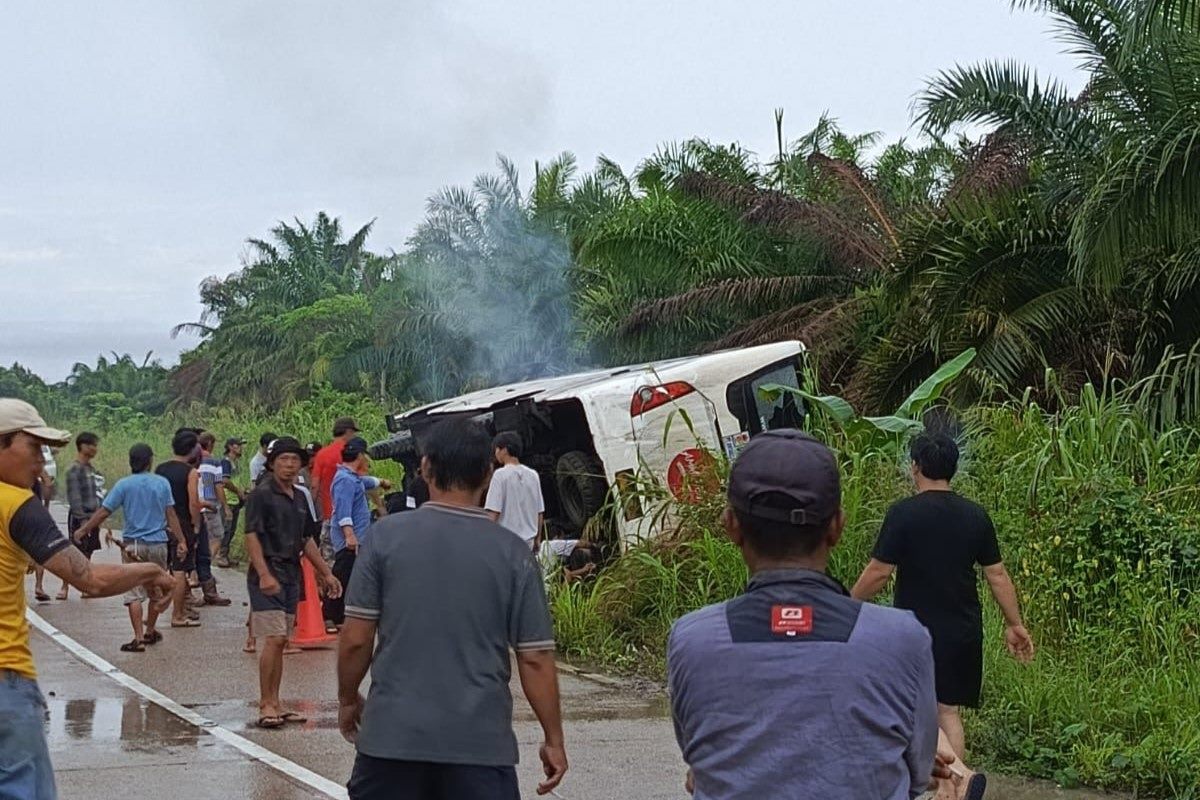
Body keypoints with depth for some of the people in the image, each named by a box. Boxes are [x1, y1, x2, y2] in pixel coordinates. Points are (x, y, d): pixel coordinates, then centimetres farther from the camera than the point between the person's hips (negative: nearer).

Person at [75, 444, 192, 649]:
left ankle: (139, 638, -9)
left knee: (134, 593, -1)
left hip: (133, 544, -2)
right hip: (159, 544, 2)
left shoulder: (124, 485, -5)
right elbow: (171, 515, 0)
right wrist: (181, 541, 3)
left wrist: (84, 529, 3)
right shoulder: (162, 483, 0)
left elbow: (103, 512, -6)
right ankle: (150, 631, 30)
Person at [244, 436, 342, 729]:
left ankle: (274, 704, 14)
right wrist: (264, 574, -23)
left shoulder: (300, 498, 15)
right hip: (268, 577, -7)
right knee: (273, 640, -13)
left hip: (291, 575, 8)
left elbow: (307, 540, 23)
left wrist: (326, 573, 22)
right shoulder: (262, 495, -8)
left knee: (280, 641, 9)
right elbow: (251, 536, -14)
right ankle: (265, 705, -8)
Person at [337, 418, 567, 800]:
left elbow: (355, 639, -2)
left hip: (393, 735, 1)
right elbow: (535, 658, -2)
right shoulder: (513, 554, -3)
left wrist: (348, 700, 16)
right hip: (481, 741, 0)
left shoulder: (386, 536, -3)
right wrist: (553, 739, 8)